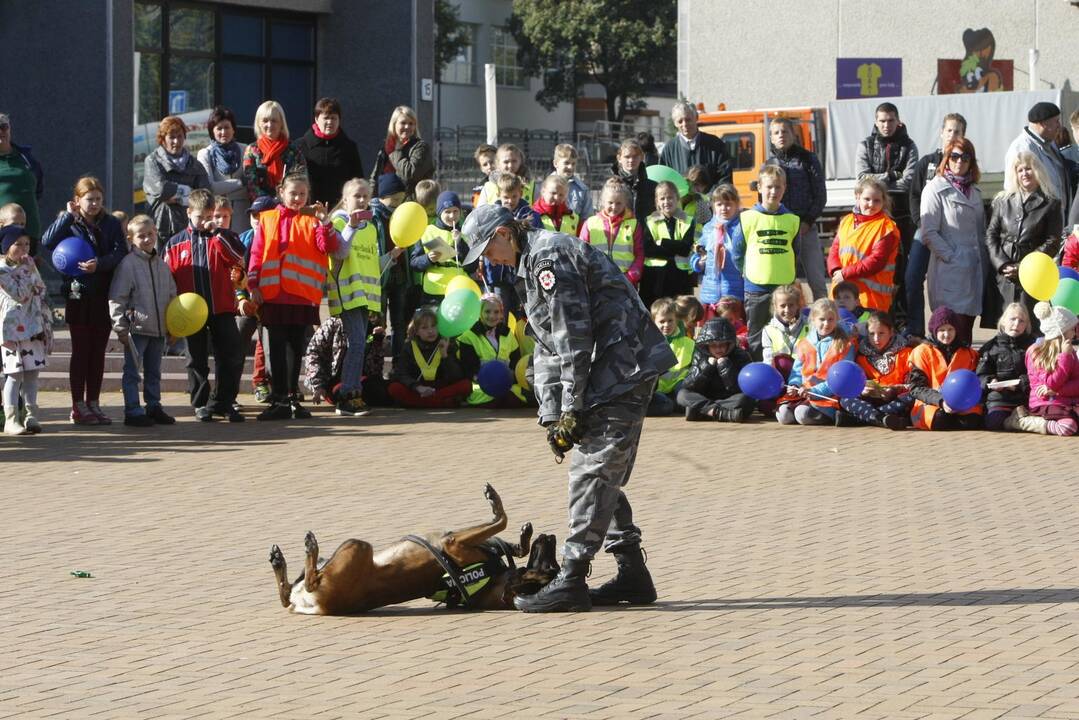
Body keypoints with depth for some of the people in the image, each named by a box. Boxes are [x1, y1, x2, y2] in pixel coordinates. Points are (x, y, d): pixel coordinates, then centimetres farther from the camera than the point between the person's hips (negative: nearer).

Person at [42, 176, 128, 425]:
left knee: (98, 351, 8)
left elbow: (120, 252, -7)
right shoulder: (69, 224, -1)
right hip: (78, 295, -3)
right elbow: (47, 241, -19)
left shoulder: (111, 224, 6)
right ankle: (78, 407, 5)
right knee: (81, 351, 0)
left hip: (104, 296, 3)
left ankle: (93, 404, 16)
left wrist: (99, 263, -24)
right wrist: (68, 215, -18)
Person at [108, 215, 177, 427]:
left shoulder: (162, 265, 10)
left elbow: (172, 295, 19)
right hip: (136, 328, -6)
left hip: (159, 329, 7)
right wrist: (120, 327, -14)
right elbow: (116, 298, -11)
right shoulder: (128, 264, -10)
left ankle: (154, 407, 24)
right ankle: (133, 411, 1)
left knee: (154, 372, 15)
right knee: (133, 372, -2)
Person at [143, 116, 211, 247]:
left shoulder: (194, 164, 15)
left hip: (189, 228, 2)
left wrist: (176, 198, -6)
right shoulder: (152, 161, 7)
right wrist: (187, 191, -2)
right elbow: (160, 188, -10)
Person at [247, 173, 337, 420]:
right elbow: (256, 254, 6)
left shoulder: (311, 220, 7)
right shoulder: (267, 219, 9)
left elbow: (329, 247, -6)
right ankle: (279, 400, 5)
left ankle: (291, 397, 15)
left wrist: (325, 223, -19)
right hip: (273, 294, 0)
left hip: (302, 295, 0)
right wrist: (253, 284, -2)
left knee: (295, 347, 7)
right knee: (277, 348, 2)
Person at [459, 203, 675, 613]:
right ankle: (632, 575, 18)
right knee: (605, 477, 13)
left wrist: (571, 411, -14)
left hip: (622, 369, -10)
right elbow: (547, 348, 18)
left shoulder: (549, 257, -13)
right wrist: (551, 415, 8)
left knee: (592, 475, -10)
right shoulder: (532, 264, 20)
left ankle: (571, 582, -10)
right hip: (621, 375, 10)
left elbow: (573, 340, -17)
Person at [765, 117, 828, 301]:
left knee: (816, 280, -3)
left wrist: (808, 222, -9)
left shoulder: (808, 159, 4)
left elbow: (820, 195, 1)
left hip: (806, 228, -2)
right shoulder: (768, 164, 10)